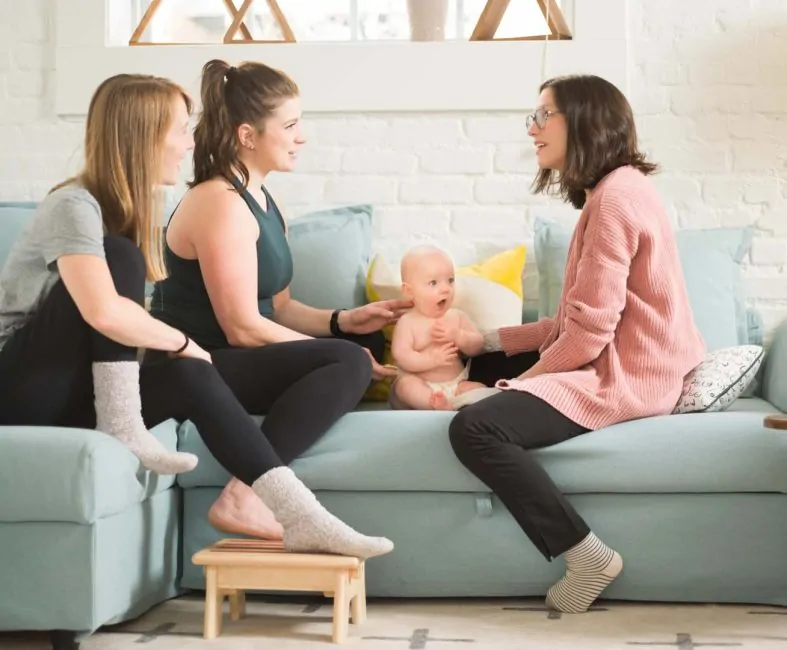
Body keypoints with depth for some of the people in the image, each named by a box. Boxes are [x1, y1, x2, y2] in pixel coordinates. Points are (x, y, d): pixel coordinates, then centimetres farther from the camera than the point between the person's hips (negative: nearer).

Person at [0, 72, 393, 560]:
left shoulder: (132, 208, 9)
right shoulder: (74, 206, -19)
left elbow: (127, 318, 6)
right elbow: (105, 314, -34)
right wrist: (180, 341, -19)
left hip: (82, 389, 8)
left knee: (190, 377, -16)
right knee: (121, 255, -23)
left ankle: (299, 514, -21)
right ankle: (121, 430, -22)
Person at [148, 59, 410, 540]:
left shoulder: (263, 202, 14)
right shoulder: (221, 204, -17)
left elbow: (279, 309, 15)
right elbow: (243, 328, -21)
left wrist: (345, 321, -2)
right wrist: (344, 360, -14)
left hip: (233, 361, 11)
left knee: (370, 343, 14)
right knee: (349, 363, -24)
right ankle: (244, 496, -27)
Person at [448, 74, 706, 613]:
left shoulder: (613, 198, -18)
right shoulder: (616, 189, 16)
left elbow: (589, 330, -22)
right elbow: (583, 318, 13)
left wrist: (526, 378, -7)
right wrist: (493, 340, 11)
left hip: (625, 377, -12)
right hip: (621, 360, 12)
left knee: (475, 428, -25)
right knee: (485, 367, 26)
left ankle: (587, 557, -16)